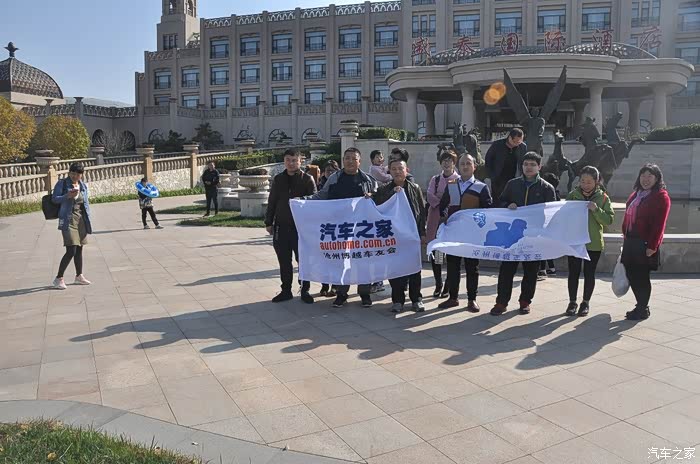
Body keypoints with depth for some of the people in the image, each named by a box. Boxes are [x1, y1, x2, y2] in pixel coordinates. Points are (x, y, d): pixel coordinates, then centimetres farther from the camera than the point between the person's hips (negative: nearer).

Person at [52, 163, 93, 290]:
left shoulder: (83, 185, 11)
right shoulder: (62, 183, -3)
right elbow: (54, 199, -5)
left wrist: (88, 221, 10)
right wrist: (68, 195, -22)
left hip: (81, 220, 6)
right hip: (68, 220, -6)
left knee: (79, 250, 14)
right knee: (71, 251, -12)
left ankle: (79, 276, 27)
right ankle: (58, 278, 1)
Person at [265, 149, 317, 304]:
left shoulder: (307, 179, -2)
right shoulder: (278, 179, 9)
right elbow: (271, 202, 13)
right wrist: (269, 222, 10)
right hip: (281, 226, 4)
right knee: (284, 261, 10)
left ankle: (305, 290, 16)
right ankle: (286, 290, 21)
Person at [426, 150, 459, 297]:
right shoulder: (435, 179, 13)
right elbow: (430, 197, 0)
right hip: (436, 218, 3)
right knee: (434, 252, 3)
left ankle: (448, 286, 11)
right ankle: (438, 284, 18)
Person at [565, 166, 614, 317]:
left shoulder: (603, 198, -2)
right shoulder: (572, 195, 1)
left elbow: (609, 220, -7)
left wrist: (596, 210, -21)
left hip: (593, 243, -1)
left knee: (589, 273, 8)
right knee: (573, 272, 6)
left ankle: (586, 302, 23)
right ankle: (572, 302, 19)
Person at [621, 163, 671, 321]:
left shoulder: (661, 197, -8)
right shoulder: (636, 194, 16)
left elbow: (659, 224, -14)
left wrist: (652, 246, -18)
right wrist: (626, 236, 15)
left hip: (645, 243, -7)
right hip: (630, 241, 7)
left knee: (642, 277, 0)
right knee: (631, 274, 10)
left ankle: (643, 310, 13)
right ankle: (641, 306, 24)